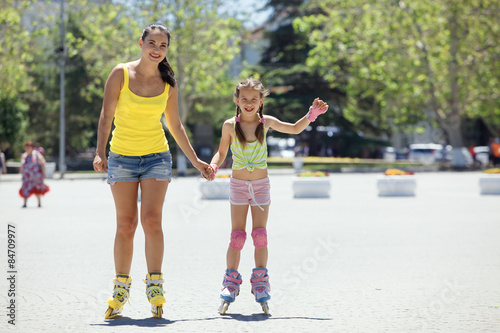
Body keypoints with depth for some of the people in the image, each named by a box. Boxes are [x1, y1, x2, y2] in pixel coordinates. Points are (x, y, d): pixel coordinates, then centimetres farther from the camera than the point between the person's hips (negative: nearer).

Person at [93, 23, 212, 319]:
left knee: (152, 220, -12)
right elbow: (107, 116, -5)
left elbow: (175, 125, 13)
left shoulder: (168, 83, 3)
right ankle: (121, 288, 11)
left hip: (157, 157, 1)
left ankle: (155, 286, -4)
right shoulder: (121, 74, -4)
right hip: (122, 157, -1)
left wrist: (195, 161, 13)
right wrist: (100, 153, -17)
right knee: (126, 225, -1)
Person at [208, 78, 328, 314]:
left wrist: (312, 114, 1)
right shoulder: (230, 125, -5)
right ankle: (230, 288, 5)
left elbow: (294, 129, 13)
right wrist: (213, 166, -14)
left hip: (261, 185, 1)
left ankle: (260, 287, 6)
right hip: (238, 184, -1)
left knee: (260, 236, -2)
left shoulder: (266, 122, -1)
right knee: (237, 237, -2)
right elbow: (221, 152, 6)